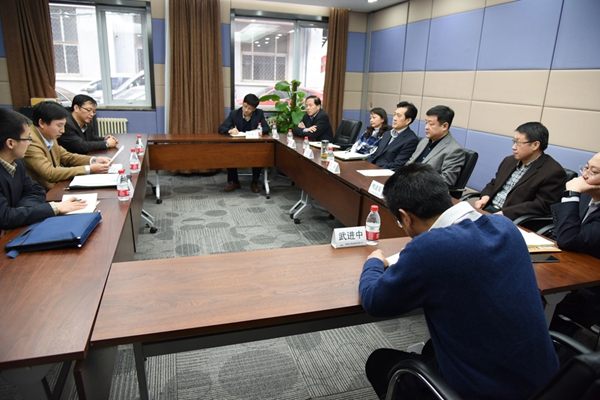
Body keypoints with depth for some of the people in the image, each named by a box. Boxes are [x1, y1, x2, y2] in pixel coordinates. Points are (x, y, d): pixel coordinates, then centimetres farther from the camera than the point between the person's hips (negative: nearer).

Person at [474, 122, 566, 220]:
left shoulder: (553, 172, -10)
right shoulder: (510, 161, 13)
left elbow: (542, 206, -16)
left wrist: (504, 213, -23)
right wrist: (485, 197, -2)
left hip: (511, 219, -8)